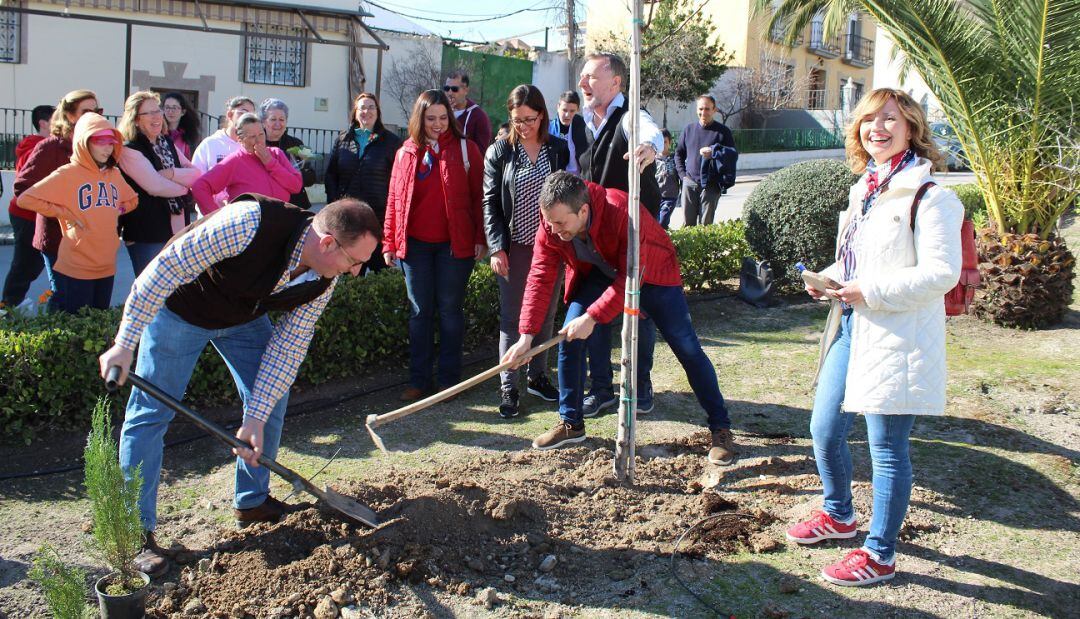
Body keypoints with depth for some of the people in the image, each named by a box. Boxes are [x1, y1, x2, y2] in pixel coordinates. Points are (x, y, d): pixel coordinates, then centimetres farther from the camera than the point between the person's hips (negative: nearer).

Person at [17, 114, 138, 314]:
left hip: (107, 268, 6)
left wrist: (116, 211, 8)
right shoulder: (67, 174, -9)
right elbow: (26, 199, -11)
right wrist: (64, 214, -13)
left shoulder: (115, 174, 8)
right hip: (75, 269, -6)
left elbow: (132, 200, 26)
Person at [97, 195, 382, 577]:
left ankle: (252, 502, 21)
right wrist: (125, 344, -30)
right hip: (179, 307, -6)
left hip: (245, 317, 6)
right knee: (150, 414, -5)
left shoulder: (323, 281, -19)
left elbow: (288, 346, -12)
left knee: (272, 398, 4)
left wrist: (256, 418, -17)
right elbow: (166, 269, -34)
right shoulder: (248, 224, -40)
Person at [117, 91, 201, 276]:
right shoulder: (129, 150, -10)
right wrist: (184, 186, -4)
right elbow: (155, 187, -19)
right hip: (146, 235, -7)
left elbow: (197, 176, 3)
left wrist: (171, 173, -14)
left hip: (178, 229, 7)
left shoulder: (167, 143, 13)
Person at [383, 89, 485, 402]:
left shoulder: (465, 148, 0)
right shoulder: (405, 153, 8)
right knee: (420, 311, 8)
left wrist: (479, 237, -7)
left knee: (450, 309, 5)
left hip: (454, 244, -3)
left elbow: (478, 195, -2)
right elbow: (394, 199, 9)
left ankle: (449, 378, 14)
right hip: (415, 244, 3)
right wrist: (389, 242, 6)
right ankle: (418, 379, 14)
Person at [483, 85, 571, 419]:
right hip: (514, 247, -2)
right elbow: (490, 203, -1)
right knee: (512, 317, 2)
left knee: (545, 314, 11)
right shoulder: (499, 152, 0)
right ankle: (508, 387, 9)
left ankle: (538, 377, 27)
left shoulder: (560, 150, 3)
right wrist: (497, 247, -10)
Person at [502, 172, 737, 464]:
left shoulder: (622, 212, -40)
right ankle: (571, 424, 8)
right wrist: (526, 335, -29)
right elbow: (540, 277, -22)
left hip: (650, 273, -4)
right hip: (600, 274, 5)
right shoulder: (551, 226, -24)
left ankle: (721, 429, 4)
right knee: (569, 338, -8)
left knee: (687, 348, -7)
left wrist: (592, 318, -42)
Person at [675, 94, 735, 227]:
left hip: (710, 185, -3)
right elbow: (679, 153, 19)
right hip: (689, 183, 3)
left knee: (705, 224, -2)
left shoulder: (723, 132, 1)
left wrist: (713, 154, -15)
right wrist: (683, 174, 6)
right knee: (688, 223, 5)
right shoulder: (689, 129, 10)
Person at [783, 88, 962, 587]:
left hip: (897, 339, -8)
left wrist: (869, 293, -21)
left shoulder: (930, 196, -13)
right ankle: (839, 515, 40)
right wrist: (829, 281, 4)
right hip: (851, 327, 9)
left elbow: (941, 273, -19)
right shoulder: (863, 189, 13)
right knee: (824, 429, 16)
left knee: (887, 447, 2)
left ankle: (880, 554, 17)